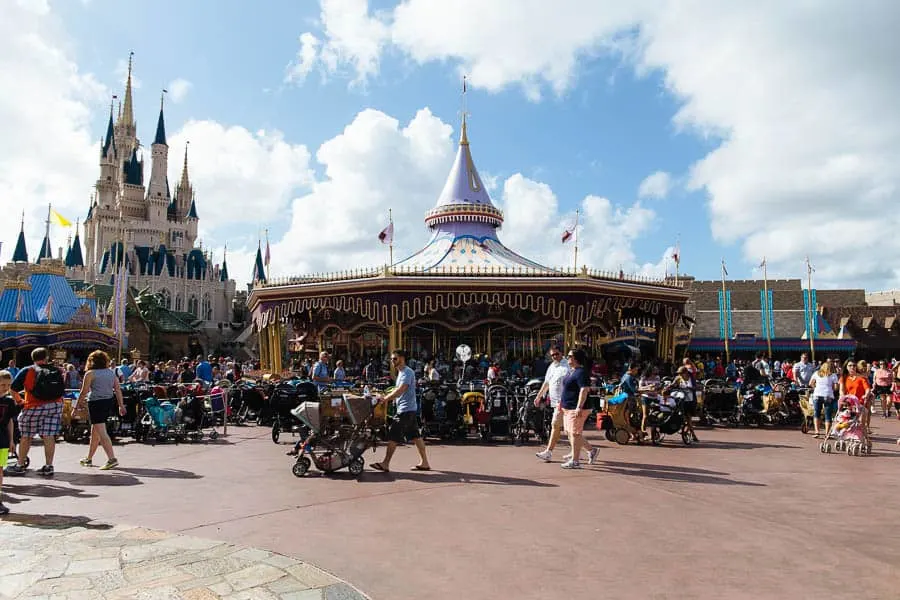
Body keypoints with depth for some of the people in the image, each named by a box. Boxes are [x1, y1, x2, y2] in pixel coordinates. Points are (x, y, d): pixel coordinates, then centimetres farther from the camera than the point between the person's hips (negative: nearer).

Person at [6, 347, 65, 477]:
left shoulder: (27, 371, 0)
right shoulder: (57, 371, 7)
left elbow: (14, 387, -1)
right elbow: (62, 389, 9)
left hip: (34, 407, -2)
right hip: (55, 406, 2)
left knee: (26, 437, 12)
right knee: (49, 437, 4)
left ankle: (19, 466, 21)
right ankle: (48, 467, 5)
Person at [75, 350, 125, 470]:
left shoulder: (90, 374, -6)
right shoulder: (111, 372, 10)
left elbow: (84, 392, -7)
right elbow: (118, 390, 7)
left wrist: (76, 406, 2)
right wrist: (121, 405, 9)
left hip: (96, 403, -7)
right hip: (109, 402, 7)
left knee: (101, 433, -10)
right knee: (95, 432, 19)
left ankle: (112, 459, -19)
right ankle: (89, 459, 30)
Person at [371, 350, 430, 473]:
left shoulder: (407, 372, -15)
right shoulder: (401, 372, 18)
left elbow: (401, 390, -26)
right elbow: (398, 390, 24)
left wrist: (386, 399, -29)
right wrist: (387, 398, 13)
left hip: (406, 410, -10)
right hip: (410, 410, 10)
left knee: (393, 436, -7)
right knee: (415, 436, 10)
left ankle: (385, 464, -3)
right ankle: (424, 463, 14)